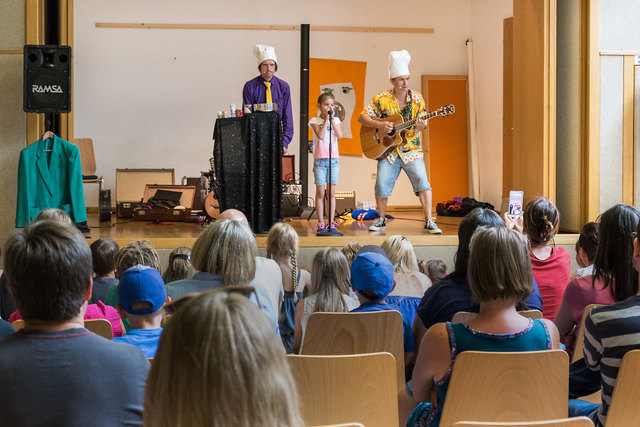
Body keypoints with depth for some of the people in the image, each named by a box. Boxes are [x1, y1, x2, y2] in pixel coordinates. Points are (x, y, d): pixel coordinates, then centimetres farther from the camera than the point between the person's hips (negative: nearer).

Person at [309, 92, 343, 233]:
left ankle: (331, 223, 7)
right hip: (320, 159, -2)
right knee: (320, 193, -1)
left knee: (332, 193, 3)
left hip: (333, 159, 2)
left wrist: (332, 120, -8)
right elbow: (320, 136, -15)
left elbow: (339, 135, -7)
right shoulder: (315, 121, 1)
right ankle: (321, 224, 5)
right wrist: (326, 120, -11)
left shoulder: (335, 120, 10)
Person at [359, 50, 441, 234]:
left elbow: (423, 122, 5)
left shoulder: (417, 98, 4)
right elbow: (362, 117, 2)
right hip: (388, 151, 0)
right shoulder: (381, 99, 0)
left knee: (422, 181, -17)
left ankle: (429, 222, -13)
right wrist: (379, 125, -15)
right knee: (381, 185, -6)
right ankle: (381, 220, 15)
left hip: (412, 150, 0)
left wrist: (422, 125, -19)